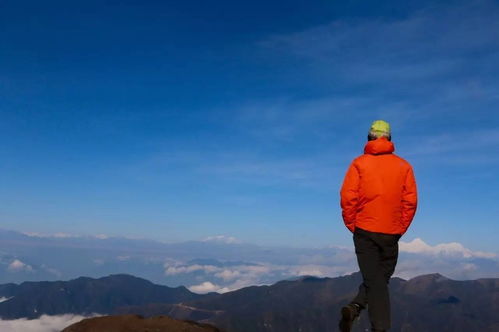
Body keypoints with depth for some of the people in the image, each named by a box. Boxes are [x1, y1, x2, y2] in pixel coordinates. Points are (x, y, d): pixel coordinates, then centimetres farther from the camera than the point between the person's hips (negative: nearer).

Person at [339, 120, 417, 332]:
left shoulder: (359, 163, -1)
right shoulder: (403, 166, 4)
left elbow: (348, 197, -8)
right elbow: (411, 201, 0)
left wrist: (352, 225, 3)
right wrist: (400, 229, 8)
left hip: (365, 231, -1)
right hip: (391, 233, 1)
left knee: (374, 280, 4)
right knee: (381, 278, 13)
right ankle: (356, 307, -3)